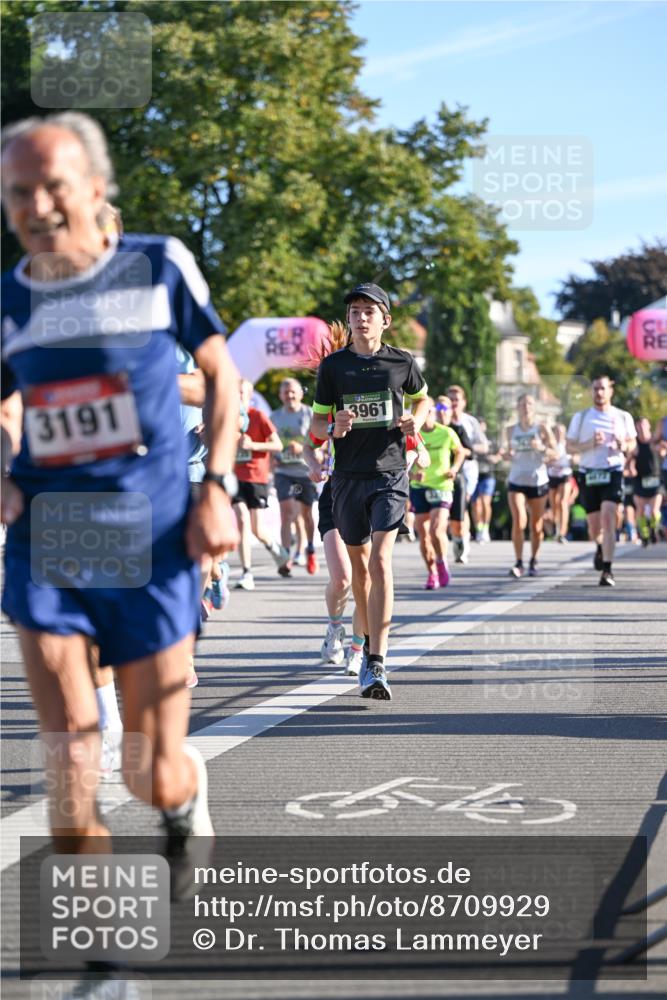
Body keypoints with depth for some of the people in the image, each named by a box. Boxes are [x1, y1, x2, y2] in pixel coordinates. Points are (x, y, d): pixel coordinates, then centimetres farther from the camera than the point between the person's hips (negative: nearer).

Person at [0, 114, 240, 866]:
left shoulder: (159, 266, -2)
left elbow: (220, 373, 9)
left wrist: (216, 487, -3)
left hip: (151, 550, -1)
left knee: (154, 780, 5)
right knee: (71, 770, -12)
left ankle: (186, 797, 42)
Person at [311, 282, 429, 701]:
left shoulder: (402, 362, 2)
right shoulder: (333, 365, 2)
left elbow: (422, 398, 21)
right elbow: (316, 422, 7)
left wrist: (416, 421, 0)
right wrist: (333, 429, -16)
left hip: (390, 476, -2)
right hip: (348, 477, 2)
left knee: (380, 561, -17)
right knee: (359, 564, 12)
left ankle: (376, 666, -22)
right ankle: (370, 643, 34)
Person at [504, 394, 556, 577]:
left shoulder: (542, 429, -1)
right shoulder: (511, 431, 6)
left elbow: (555, 453, -1)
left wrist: (542, 448, -20)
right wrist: (508, 454, -5)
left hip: (538, 481, 0)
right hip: (516, 481, 1)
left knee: (536, 526, 7)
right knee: (518, 522, -15)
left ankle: (533, 561, 24)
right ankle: (519, 563, -8)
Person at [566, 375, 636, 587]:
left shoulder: (623, 417, 5)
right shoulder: (581, 417, 5)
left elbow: (632, 442, 16)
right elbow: (570, 446, 4)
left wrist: (624, 446, -8)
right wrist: (590, 444, -14)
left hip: (613, 473, -2)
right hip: (588, 474, 2)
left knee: (608, 517, -20)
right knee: (594, 527, 8)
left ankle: (607, 570, -20)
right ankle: (600, 548, 44)